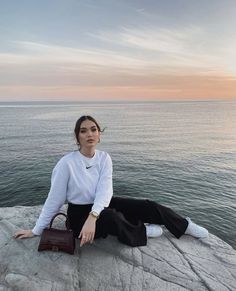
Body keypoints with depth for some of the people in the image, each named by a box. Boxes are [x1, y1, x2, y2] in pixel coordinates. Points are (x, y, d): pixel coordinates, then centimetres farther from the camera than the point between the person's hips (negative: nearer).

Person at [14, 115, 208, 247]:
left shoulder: (104, 158, -10)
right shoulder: (66, 163, -21)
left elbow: (105, 190, -22)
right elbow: (54, 199, -12)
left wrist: (92, 217, -40)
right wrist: (36, 230, -5)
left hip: (101, 205, 4)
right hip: (79, 214, -4)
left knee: (149, 207, -9)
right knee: (112, 218, -37)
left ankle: (185, 226, 14)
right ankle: (141, 232, -6)